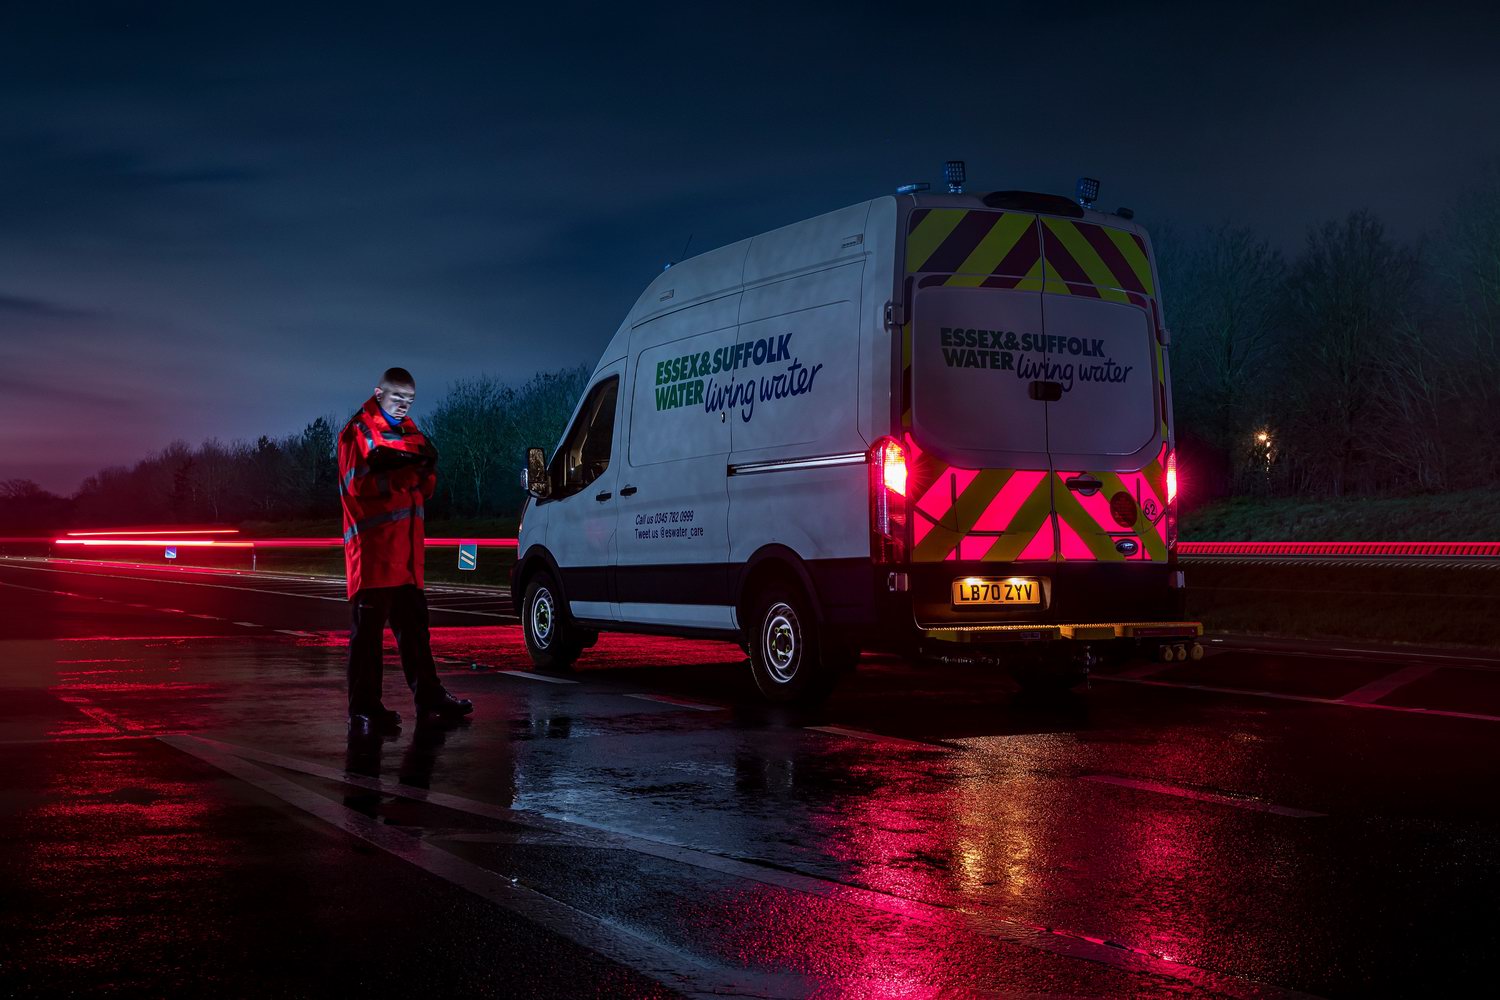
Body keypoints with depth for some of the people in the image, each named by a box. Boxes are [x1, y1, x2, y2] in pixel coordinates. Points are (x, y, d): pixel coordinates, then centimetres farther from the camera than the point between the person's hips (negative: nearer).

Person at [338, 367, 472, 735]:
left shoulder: (409, 431, 19)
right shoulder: (358, 432, -4)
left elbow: (423, 491, 17)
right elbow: (359, 486, -16)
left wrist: (428, 469, -5)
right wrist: (410, 472, -21)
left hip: (407, 546, 8)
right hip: (372, 546, -8)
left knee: (413, 623, 15)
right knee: (368, 628, -7)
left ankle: (428, 695, 25)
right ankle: (364, 710, -6)